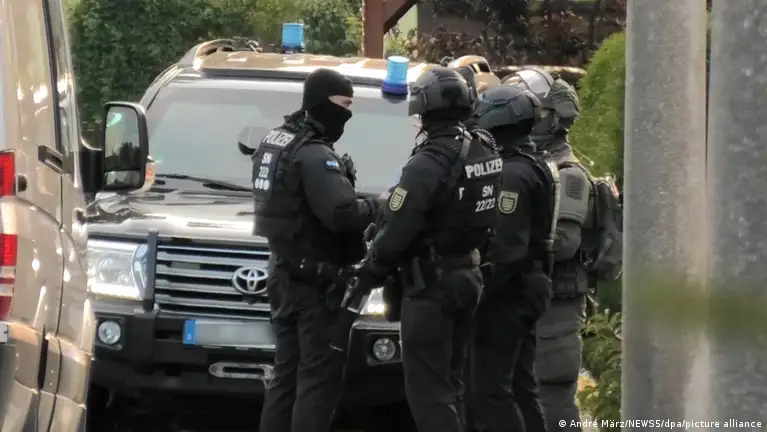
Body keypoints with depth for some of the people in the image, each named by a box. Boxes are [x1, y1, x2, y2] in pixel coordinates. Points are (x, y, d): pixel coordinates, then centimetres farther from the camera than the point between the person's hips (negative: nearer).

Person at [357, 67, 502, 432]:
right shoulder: (485, 154, 4)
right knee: (450, 382, 19)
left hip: (430, 286, -8)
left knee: (428, 389, -5)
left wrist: (369, 271, -2)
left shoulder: (427, 165, -20)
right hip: (467, 278, 8)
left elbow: (396, 234, -18)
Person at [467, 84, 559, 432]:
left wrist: (485, 286, -20)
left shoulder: (511, 174, -17)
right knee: (520, 385, 14)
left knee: (490, 390, -10)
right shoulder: (538, 167, 15)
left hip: (508, 289, -10)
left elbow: (506, 246, -23)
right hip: (531, 285, 10)